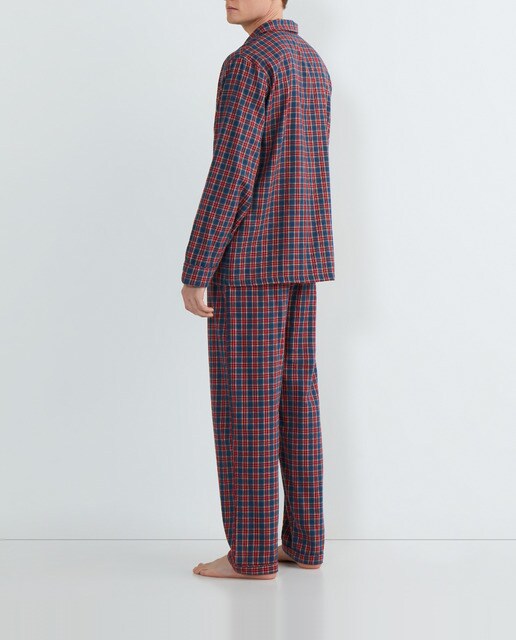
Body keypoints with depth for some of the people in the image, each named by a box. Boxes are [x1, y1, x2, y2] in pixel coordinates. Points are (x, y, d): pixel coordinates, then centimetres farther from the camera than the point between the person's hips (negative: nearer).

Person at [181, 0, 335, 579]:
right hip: (298, 259, 9)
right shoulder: (311, 63, 18)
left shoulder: (247, 64, -13)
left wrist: (194, 274, -17)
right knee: (293, 397, 10)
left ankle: (252, 551, 4)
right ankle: (303, 541, 15)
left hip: (248, 260, -9)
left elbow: (229, 177, -21)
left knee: (244, 405, -3)